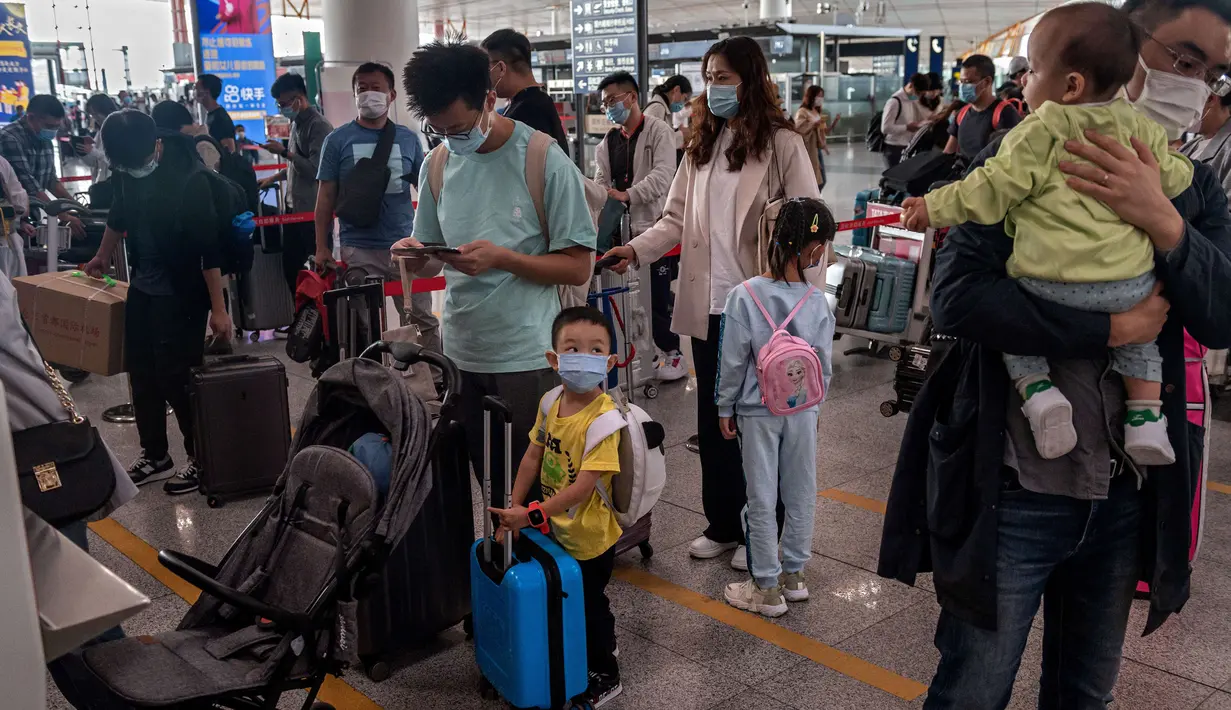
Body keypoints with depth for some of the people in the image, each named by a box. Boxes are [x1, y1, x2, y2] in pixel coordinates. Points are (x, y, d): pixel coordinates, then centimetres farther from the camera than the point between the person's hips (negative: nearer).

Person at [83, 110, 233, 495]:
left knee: (176, 376, -3)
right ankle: (154, 455, 27)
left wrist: (218, 308, -21)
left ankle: (201, 458, 13)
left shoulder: (189, 177, -23)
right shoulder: (128, 168, -4)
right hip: (142, 285, 7)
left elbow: (209, 247, -22)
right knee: (141, 372, 13)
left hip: (181, 292, -7)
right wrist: (102, 258, 29)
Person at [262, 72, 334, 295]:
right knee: (291, 268, 13)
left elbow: (316, 170, -23)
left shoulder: (319, 126, -14)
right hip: (294, 209, 9)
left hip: (313, 212, -9)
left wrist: (285, 152, -20)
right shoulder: (297, 123, 14)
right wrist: (274, 178, 22)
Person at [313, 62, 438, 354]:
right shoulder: (337, 140, 3)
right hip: (358, 249, -1)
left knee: (422, 320, 5)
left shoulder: (408, 139, 6)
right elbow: (326, 197, 4)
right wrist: (321, 247, -1)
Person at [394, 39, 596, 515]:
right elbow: (431, 264, 12)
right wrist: (414, 257, -12)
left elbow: (578, 267, -9)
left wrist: (502, 258, -22)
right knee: (486, 485, 13)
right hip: (461, 355, 5)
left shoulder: (545, 161, -10)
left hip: (527, 356, -4)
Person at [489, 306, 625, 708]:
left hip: (588, 536, -6)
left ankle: (604, 677, 36)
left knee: (587, 603, 12)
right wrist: (514, 509, 2)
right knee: (587, 600, 26)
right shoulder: (552, 402, -6)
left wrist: (531, 513, -26)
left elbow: (583, 486, -30)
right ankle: (602, 643, 53)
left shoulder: (604, 417, -28)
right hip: (556, 527, 7)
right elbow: (534, 455, 4)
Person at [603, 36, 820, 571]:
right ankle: (721, 525, 28)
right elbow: (677, 219, 6)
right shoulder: (700, 144, 10)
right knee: (713, 420, 13)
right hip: (708, 305, 5)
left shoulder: (782, 143, -7)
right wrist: (637, 248, -10)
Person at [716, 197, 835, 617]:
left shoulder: (744, 296, -16)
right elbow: (825, 366, -2)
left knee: (761, 500, 7)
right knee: (801, 495, 16)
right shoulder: (817, 302, -9)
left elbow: (733, 362, -11)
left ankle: (767, 589, 16)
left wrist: (725, 408, 2)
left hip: (758, 412, -2)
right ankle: (794, 575, 30)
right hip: (802, 411, 3)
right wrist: (813, 403, 15)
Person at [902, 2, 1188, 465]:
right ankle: (1144, 414, 15)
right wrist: (1182, 168, 42)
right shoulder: (1139, 128, 9)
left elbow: (991, 191, -9)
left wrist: (934, 208, 1)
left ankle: (1036, 390, -3)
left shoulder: (1039, 135, -6)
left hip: (1048, 283, -4)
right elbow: (1170, 179, 20)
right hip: (1128, 285, 5)